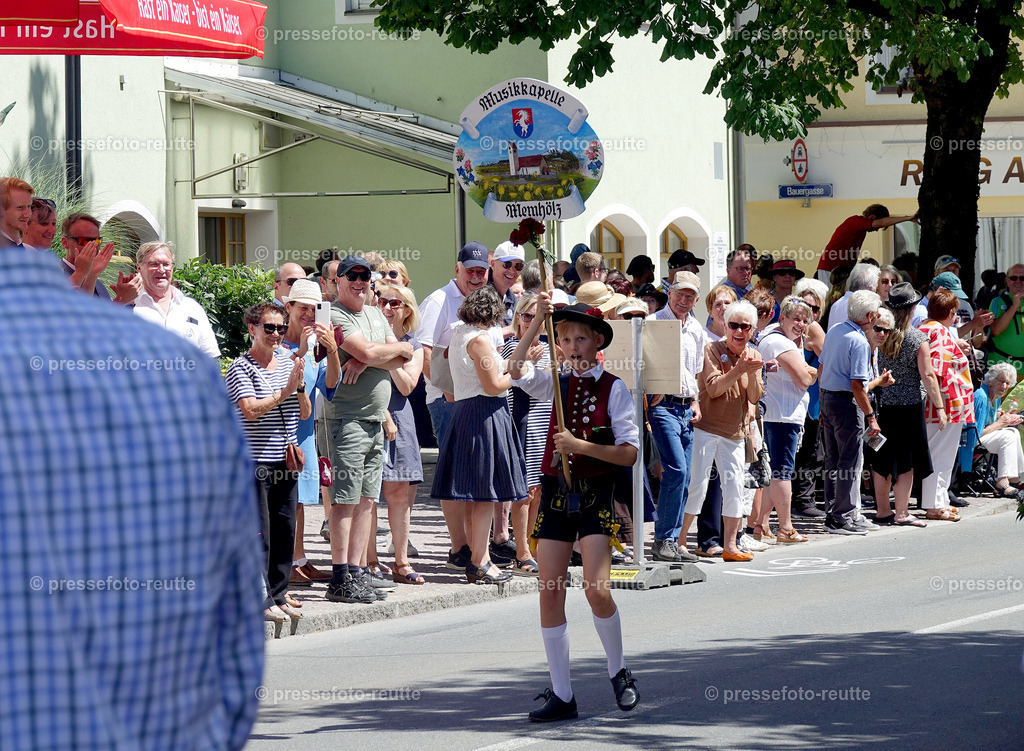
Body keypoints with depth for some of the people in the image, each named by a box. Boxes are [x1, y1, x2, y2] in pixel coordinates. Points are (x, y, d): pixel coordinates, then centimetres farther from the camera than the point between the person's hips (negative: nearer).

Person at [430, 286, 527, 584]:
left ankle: (479, 558, 15)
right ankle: (479, 563, -5)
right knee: (485, 492, -6)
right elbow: (493, 386, -17)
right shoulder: (480, 339, -15)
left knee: (475, 496, 11)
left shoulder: (458, 334, 12)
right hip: (485, 414, -9)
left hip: (464, 411, 9)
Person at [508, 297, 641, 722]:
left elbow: (629, 452, -7)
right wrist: (539, 320, -16)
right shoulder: (556, 385, 9)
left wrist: (581, 446, -18)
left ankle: (618, 672, 11)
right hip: (556, 492, 4)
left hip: (596, 495, -4)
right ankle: (561, 694, 5)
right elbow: (516, 370, -10)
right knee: (550, 592, 0)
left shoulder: (613, 388, -1)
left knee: (597, 590, -14)